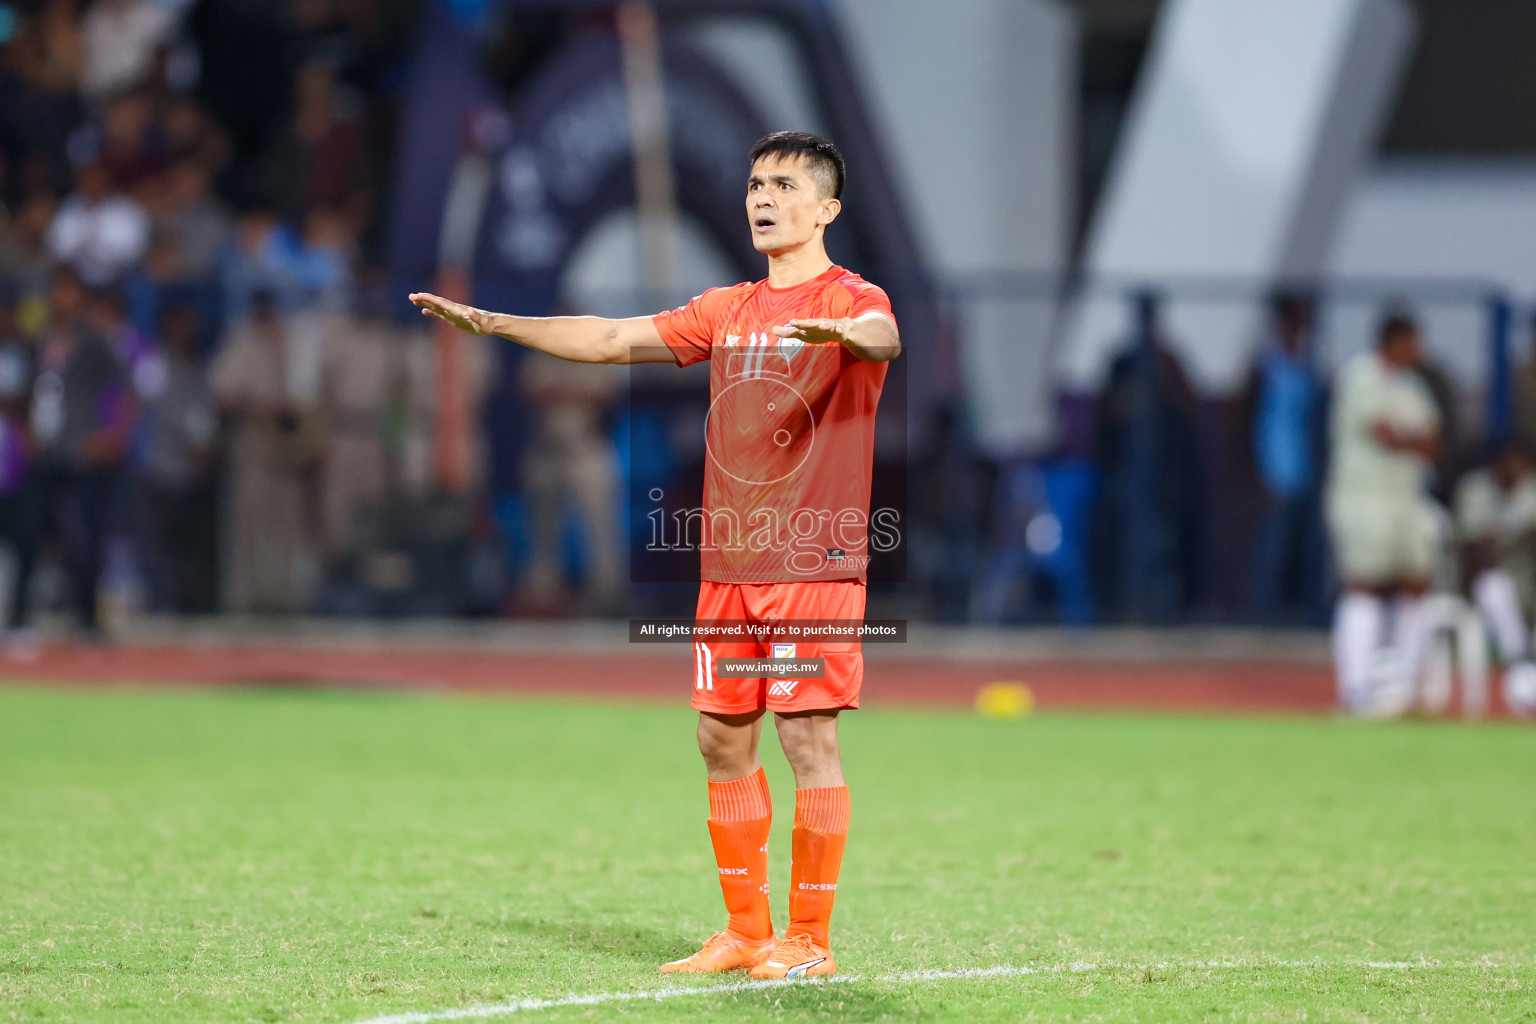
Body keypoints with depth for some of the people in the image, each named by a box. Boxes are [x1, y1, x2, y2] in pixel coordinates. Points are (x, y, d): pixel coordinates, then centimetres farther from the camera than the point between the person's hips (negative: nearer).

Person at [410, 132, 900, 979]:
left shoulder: (848, 300, -4)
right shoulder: (727, 311, 17)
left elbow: (884, 337, -27)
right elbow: (612, 339, 20)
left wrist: (850, 335, -51)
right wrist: (495, 323, 15)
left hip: (812, 562, -7)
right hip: (728, 561, 7)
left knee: (808, 737, -7)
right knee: (722, 739, 8)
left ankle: (809, 940, -1)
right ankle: (745, 932, 17)